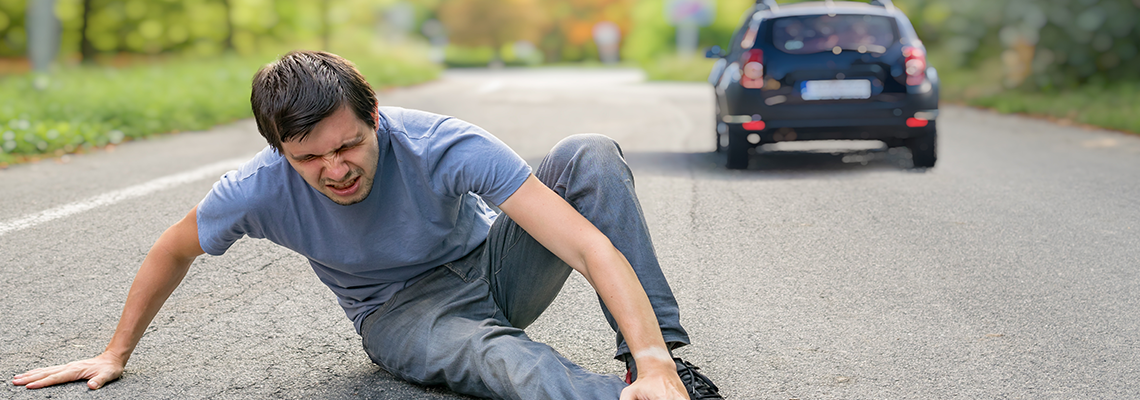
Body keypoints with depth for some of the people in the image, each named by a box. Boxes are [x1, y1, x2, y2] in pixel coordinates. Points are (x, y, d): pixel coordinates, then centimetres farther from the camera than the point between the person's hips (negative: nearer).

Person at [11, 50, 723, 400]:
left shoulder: (443, 147, -31)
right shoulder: (259, 190, -24)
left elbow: (589, 244, -37)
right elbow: (173, 251, 0)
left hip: (491, 266, 1)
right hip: (404, 315, 0)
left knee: (590, 155, -27)